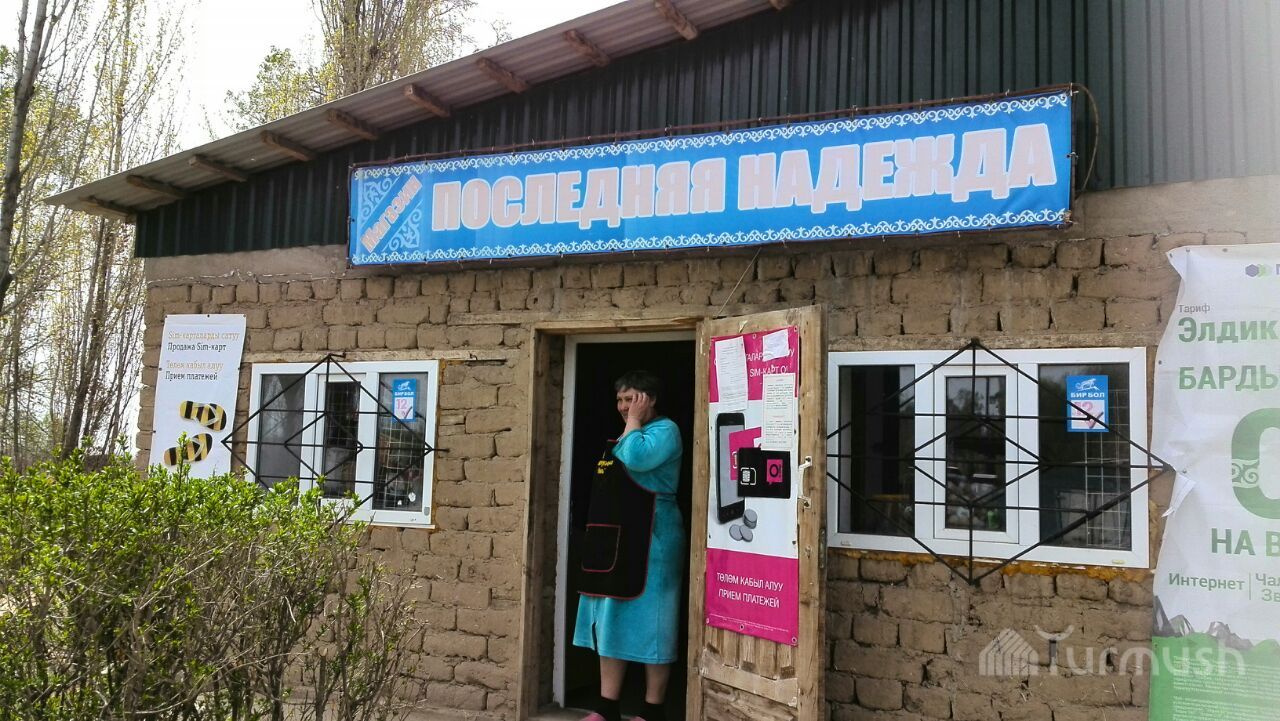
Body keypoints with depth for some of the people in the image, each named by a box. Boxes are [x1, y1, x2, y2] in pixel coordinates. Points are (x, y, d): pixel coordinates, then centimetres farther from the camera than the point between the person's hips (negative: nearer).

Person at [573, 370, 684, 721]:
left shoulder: (665, 430, -8)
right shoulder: (629, 433, 20)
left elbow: (634, 460, -25)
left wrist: (633, 421, -13)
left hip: (652, 537, -9)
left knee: (648, 618, -3)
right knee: (612, 616, 8)